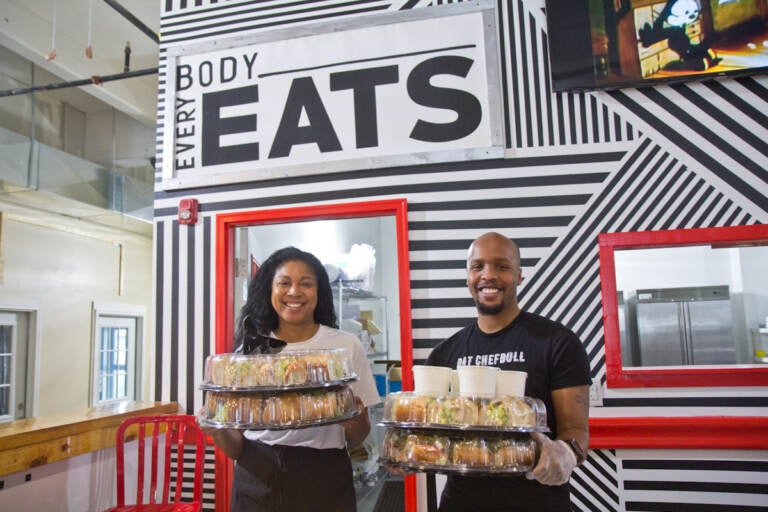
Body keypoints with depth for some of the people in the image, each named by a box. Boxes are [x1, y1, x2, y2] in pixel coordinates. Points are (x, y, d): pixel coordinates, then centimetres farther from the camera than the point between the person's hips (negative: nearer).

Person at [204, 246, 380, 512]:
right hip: (256, 483, 1)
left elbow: (356, 441, 1)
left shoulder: (347, 346, -6)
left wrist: (355, 424, -20)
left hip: (323, 483, -1)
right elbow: (237, 448, 3)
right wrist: (218, 432, -18)